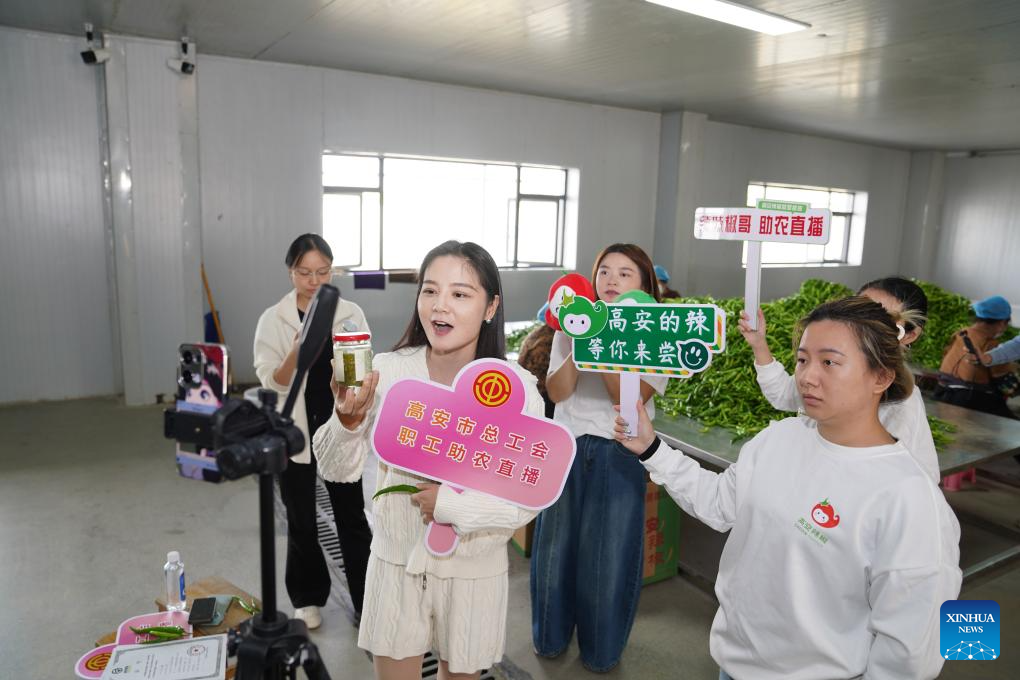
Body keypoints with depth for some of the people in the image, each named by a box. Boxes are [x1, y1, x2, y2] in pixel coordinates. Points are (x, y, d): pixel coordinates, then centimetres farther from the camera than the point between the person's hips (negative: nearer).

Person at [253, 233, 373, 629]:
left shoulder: (351, 313, -1)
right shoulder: (273, 319, -4)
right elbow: (272, 382, -10)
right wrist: (297, 351, -28)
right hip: (294, 433, 0)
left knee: (352, 517, 8)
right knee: (301, 522, 12)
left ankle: (367, 600, 22)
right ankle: (308, 598, 32)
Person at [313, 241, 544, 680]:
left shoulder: (516, 387, -17)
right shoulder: (387, 371, -13)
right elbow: (339, 471, -8)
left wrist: (450, 503, -24)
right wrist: (348, 421, -26)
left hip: (473, 571, 0)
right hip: (395, 561, 1)